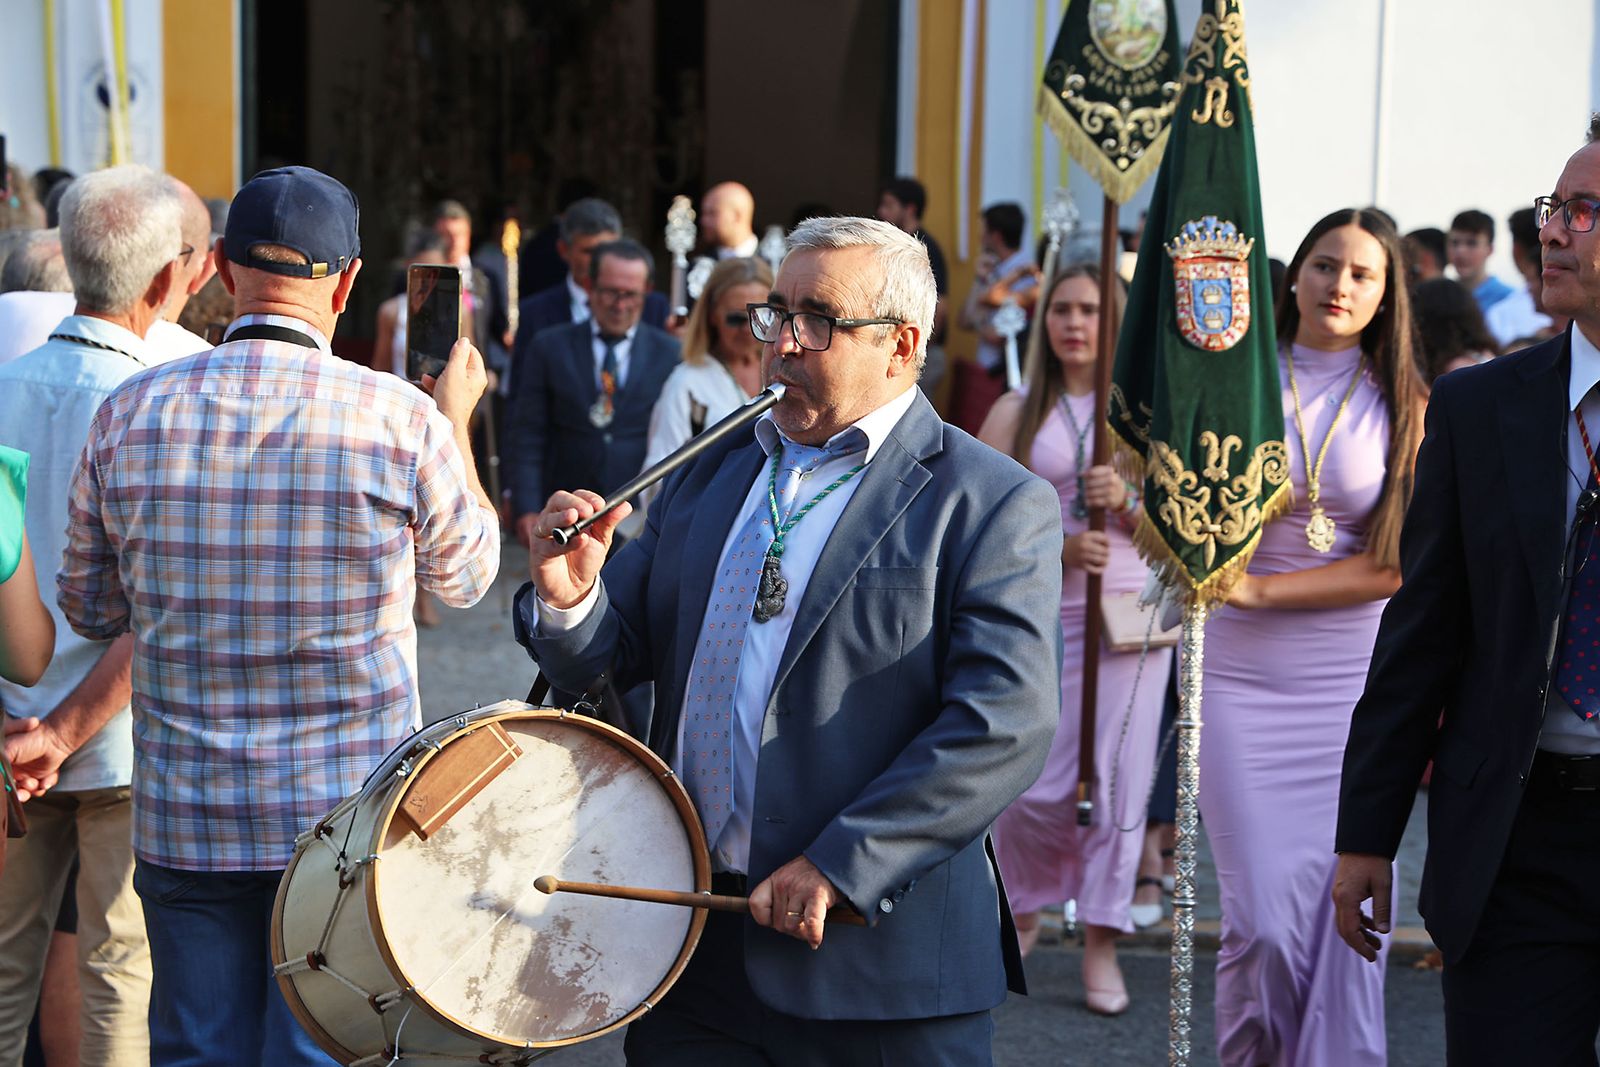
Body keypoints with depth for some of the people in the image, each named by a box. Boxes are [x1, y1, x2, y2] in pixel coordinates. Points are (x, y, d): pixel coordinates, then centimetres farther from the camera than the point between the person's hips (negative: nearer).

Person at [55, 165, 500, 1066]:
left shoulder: (128, 415, -4)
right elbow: (465, 576, 8)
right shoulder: (404, 420, -11)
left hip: (185, 821, 2)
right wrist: (458, 418, 21)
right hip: (350, 819, -2)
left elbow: (91, 611, 8)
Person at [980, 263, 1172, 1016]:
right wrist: (1059, 545, -15)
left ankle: (1102, 945, 11)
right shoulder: (1016, 413, 7)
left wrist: (1127, 500, -13)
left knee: (1116, 780, 0)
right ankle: (1022, 908, 25)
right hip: (1040, 616, 0)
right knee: (1035, 789, -3)